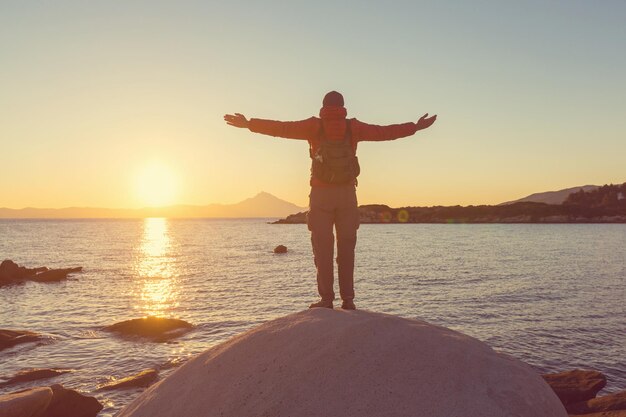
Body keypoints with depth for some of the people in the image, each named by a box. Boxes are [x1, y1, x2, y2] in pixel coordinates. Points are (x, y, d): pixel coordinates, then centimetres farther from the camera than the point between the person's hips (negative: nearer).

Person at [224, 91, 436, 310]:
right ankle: (348, 299, 3)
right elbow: (385, 132, 9)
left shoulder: (315, 126, 3)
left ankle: (326, 298, -4)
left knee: (322, 248, 1)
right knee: (346, 248, 5)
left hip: (321, 194, -1)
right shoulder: (353, 127, 7)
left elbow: (282, 128, -3)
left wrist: (249, 124, 2)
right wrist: (416, 127, 20)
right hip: (347, 193, 2)